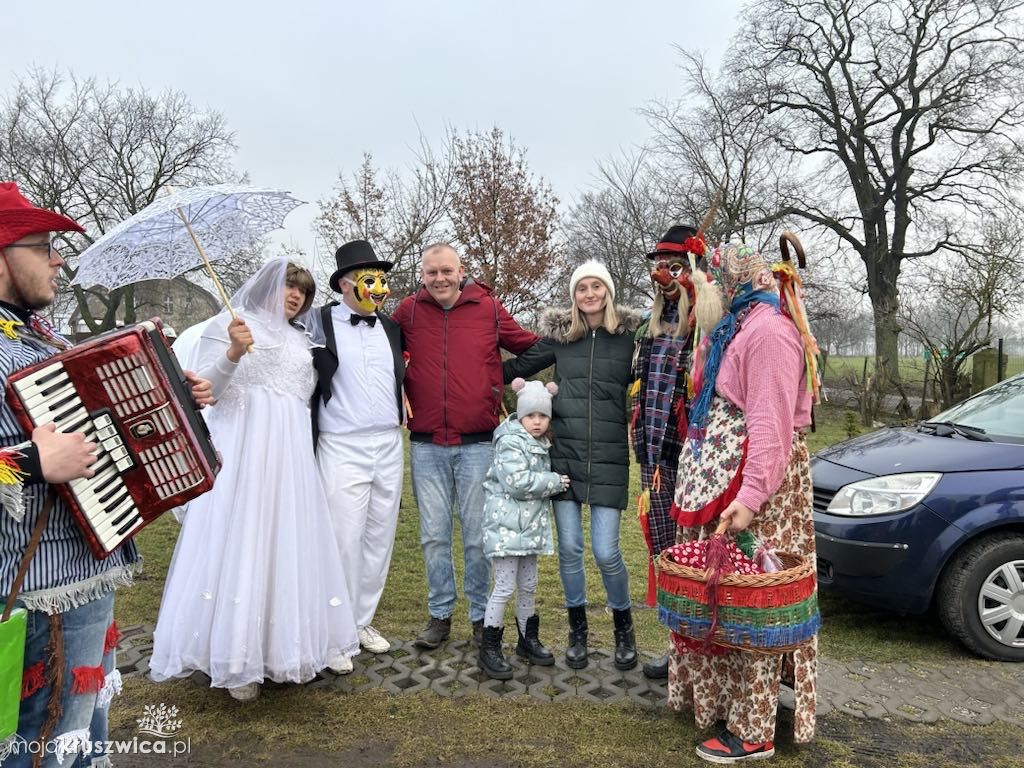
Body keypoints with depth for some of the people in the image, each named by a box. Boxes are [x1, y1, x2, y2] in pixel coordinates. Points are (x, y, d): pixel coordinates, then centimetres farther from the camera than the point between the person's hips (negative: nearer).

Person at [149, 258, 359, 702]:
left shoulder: (301, 341, 20)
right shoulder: (229, 324, 3)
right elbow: (205, 388, -8)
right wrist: (234, 353, -23)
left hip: (291, 453, 6)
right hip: (241, 448, -5)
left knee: (292, 545, 5)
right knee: (240, 545, -5)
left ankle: (293, 644, 16)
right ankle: (238, 659, 5)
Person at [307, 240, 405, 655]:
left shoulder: (391, 328, 13)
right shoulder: (319, 323, -3)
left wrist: (403, 413, 17)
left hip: (389, 446, 5)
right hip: (342, 449, -5)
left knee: (380, 536, 11)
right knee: (344, 540, -2)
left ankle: (363, 619, 27)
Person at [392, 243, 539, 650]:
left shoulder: (488, 308, 0)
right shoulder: (409, 310, 3)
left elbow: (532, 347, 12)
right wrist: (403, 383, 6)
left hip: (478, 443, -1)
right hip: (426, 445, 2)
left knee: (478, 535, 7)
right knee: (434, 535, 10)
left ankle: (481, 615, 24)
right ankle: (440, 615, 25)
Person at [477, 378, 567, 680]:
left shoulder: (541, 444, 12)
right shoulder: (510, 443, -14)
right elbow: (518, 483, -24)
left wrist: (553, 483, 7)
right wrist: (555, 482, -15)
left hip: (530, 526, 8)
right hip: (506, 526, -8)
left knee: (528, 586, 17)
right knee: (504, 587, -4)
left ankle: (528, 639, 32)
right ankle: (489, 649, 8)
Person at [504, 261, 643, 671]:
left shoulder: (630, 335, 2)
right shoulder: (559, 335, 6)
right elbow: (518, 367, 15)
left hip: (609, 458, -2)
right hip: (565, 454, 2)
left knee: (606, 551, -4)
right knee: (569, 548, 5)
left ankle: (624, 627, 24)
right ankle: (578, 630, 27)